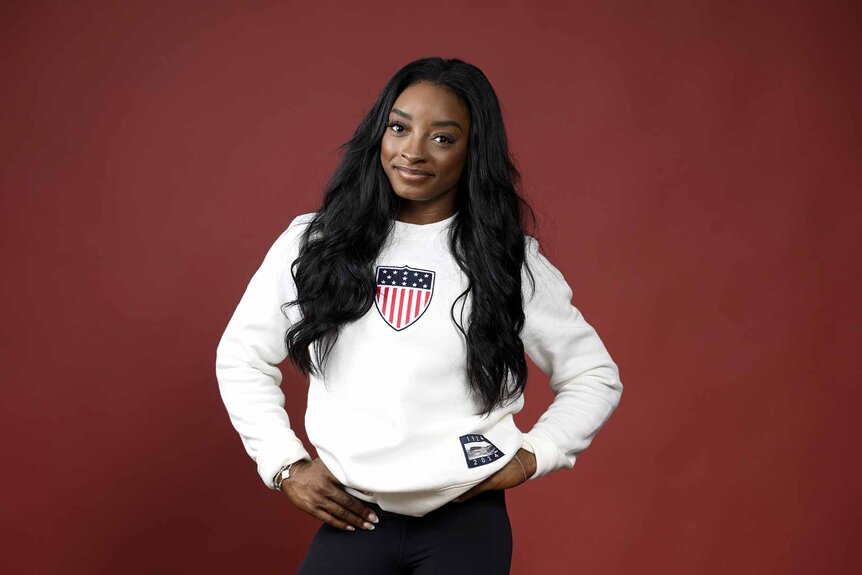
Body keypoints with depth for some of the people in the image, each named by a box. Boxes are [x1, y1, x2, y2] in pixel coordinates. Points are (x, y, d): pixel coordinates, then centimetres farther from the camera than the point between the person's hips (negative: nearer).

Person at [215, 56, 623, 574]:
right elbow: (242, 356, 11)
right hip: (352, 517, 1)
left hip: (467, 520, 0)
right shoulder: (314, 244, 2)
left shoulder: (510, 260, 1)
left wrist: (532, 456, -4)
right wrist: (285, 465, 2)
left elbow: (595, 377, 9)